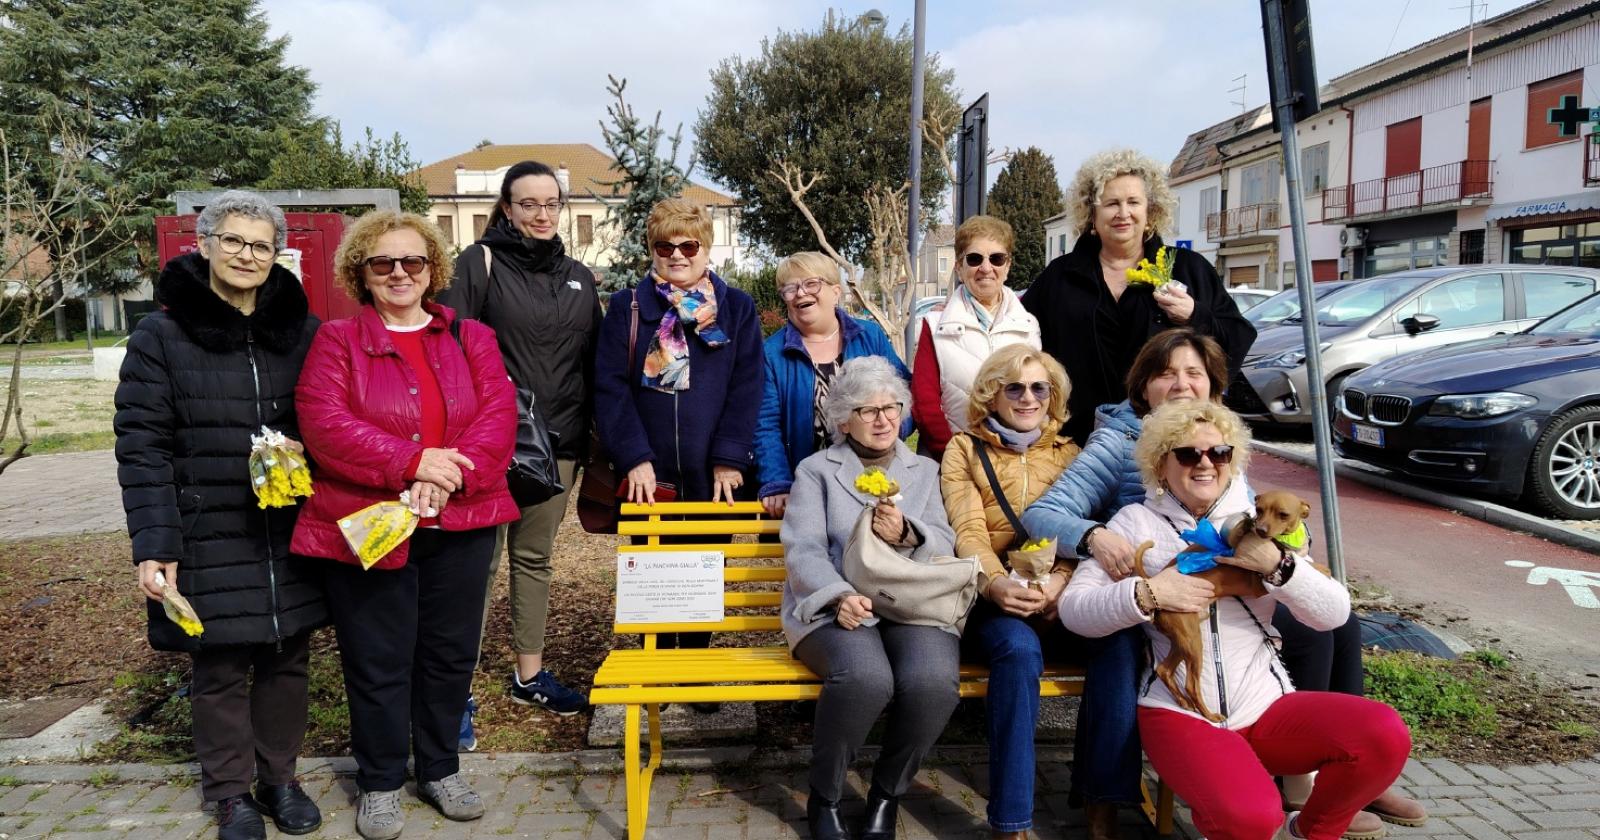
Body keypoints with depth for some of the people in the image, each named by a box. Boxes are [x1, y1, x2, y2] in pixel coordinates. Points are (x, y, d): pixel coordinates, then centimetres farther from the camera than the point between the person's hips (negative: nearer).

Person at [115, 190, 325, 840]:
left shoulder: (302, 330, 5)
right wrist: (154, 546, -13)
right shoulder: (162, 335, -2)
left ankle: (278, 777, 31)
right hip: (210, 540, -2)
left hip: (292, 537, 2)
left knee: (286, 661, 12)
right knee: (219, 669, 8)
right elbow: (142, 448, -6)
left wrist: (301, 450, -12)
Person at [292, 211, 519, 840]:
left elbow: (497, 416, -4)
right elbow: (323, 423, -12)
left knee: (450, 654, 13)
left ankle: (440, 770, 32)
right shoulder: (336, 340, 2)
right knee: (378, 663, 8)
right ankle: (380, 783, 27)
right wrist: (413, 462, -22)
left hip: (459, 525, 3)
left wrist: (448, 477, -19)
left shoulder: (472, 338, 8)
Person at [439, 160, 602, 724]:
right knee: (479, 562, -1)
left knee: (534, 558, 14)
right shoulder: (479, 264, -2)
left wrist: (593, 435, 11)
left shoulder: (578, 277, 13)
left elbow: (591, 362, 16)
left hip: (557, 443, 5)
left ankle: (529, 676, 27)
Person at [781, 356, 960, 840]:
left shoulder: (926, 471, 23)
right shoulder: (816, 470, 15)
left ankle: (887, 794, -1)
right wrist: (839, 596, -20)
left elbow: (945, 545, 10)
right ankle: (824, 797, -6)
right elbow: (802, 549, 0)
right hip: (837, 607, -2)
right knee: (866, 678, -34)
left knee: (933, 682, -30)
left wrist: (907, 534, -13)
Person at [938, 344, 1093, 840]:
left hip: (1061, 600, 2)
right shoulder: (964, 449, 14)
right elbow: (967, 532, -1)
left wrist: (1059, 581, -16)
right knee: (1019, 648, -35)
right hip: (993, 599, -2)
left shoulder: (1068, 453, 21)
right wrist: (997, 583, -22)